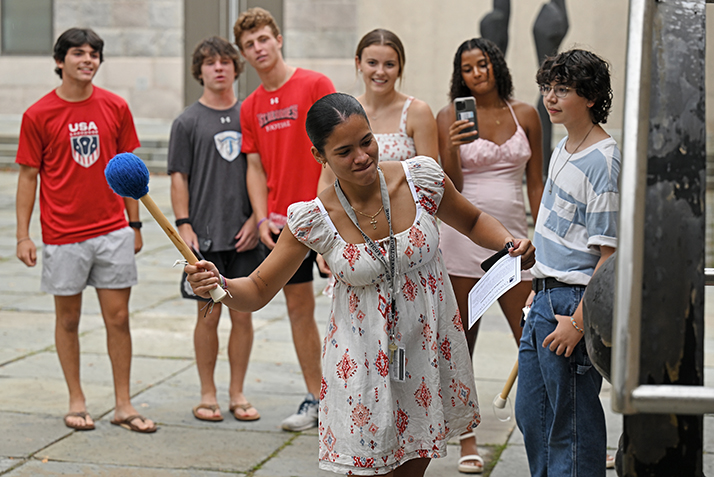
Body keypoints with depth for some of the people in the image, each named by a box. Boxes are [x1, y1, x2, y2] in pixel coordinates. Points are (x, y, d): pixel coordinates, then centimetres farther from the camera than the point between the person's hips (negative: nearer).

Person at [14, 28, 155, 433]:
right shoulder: (38, 115, -3)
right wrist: (23, 236, -2)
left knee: (119, 318, 3)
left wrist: (135, 224, 9)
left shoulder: (116, 108, 3)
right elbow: (29, 176, 1)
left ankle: (124, 405, 13)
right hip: (63, 235, -2)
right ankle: (77, 401, 21)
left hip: (113, 232, 2)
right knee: (68, 319, 8)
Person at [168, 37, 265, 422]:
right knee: (208, 315, 1)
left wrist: (255, 218, 0)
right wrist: (184, 226, -7)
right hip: (204, 235, -2)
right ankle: (207, 394, 14)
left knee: (243, 314, 5)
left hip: (244, 235, 2)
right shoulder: (187, 122, 3)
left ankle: (237, 393, 16)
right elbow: (179, 178, 1)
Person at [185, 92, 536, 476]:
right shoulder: (314, 220, -14)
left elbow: (473, 222, 9)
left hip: (430, 349, 2)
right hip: (365, 363, -2)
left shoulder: (420, 178, -10)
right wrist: (218, 284, -27)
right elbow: (258, 291, -7)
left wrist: (510, 242, -11)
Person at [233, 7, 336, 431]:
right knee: (298, 307, 10)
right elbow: (256, 167, 13)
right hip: (283, 222, 6)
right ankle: (315, 400, 20)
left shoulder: (315, 85, -7)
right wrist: (263, 219, 1)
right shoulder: (251, 107, 10)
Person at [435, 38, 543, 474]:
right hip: (464, 237, -1)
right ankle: (468, 442, 13)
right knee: (461, 345, 3)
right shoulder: (451, 117, 1)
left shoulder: (525, 115, 8)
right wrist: (452, 147, -20)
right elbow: (450, 189, -3)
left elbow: (536, 183, 12)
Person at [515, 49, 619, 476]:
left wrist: (579, 321, -21)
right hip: (546, 299, 10)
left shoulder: (603, 161, -18)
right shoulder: (563, 149, 11)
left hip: (576, 301, -10)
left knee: (572, 422, 1)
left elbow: (609, 253, -20)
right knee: (531, 413, 19)